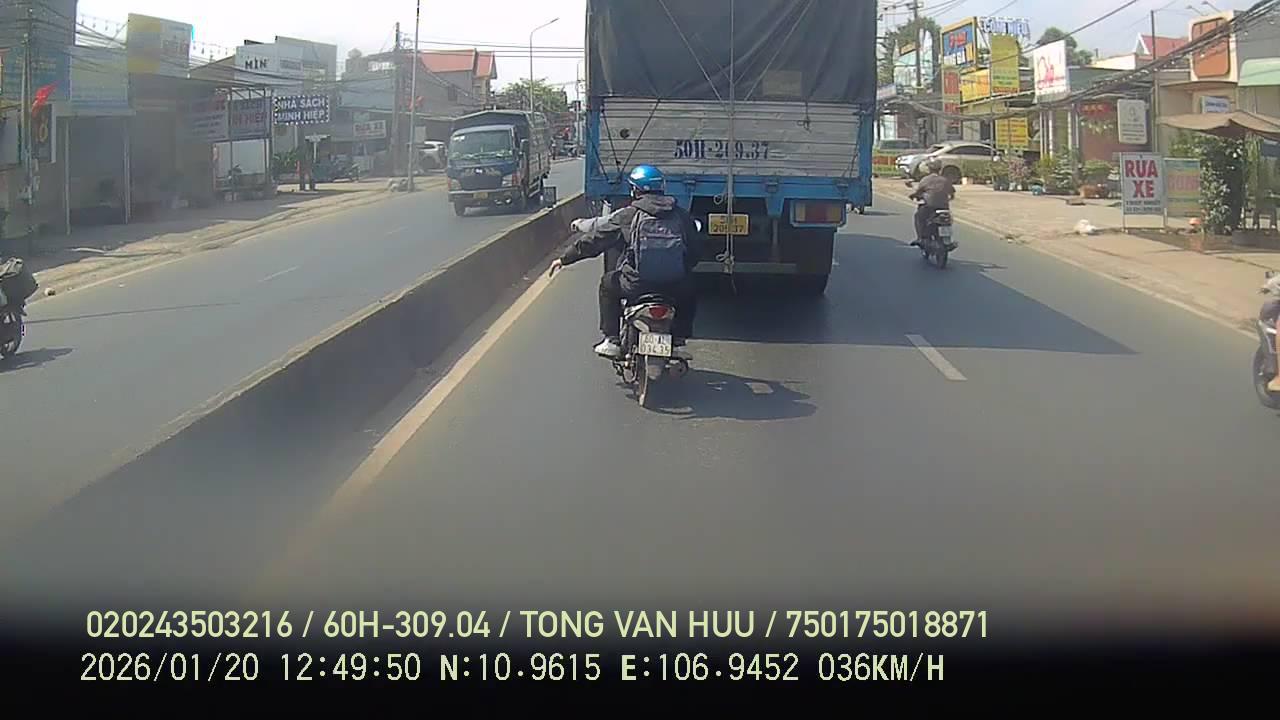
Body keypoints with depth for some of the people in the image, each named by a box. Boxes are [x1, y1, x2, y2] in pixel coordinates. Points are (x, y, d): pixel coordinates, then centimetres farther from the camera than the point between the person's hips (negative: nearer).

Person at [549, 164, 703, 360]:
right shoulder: (682, 215, 7)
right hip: (675, 286, 2)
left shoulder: (627, 215, 1)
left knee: (608, 284, 28)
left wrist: (564, 259, 21)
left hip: (637, 285, -2)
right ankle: (679, 342, 26)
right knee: (689, 291, 36)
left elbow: (595, 238, 8)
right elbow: (696, 249, 13)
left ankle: (611, 340, 23)